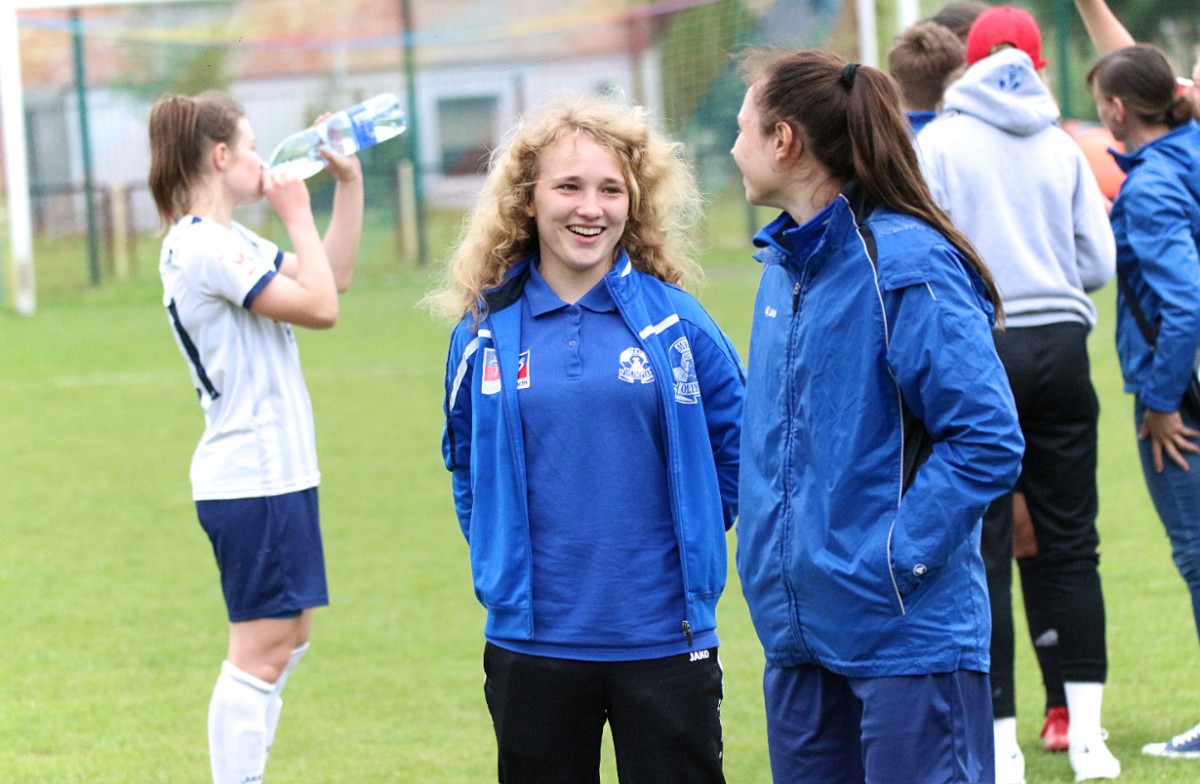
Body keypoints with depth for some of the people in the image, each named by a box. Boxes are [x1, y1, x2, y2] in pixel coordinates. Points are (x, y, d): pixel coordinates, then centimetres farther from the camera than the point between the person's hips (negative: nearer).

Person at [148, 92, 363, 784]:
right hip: (252, 481, -11)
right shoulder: (204, 248, -17)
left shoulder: (230, 241, 15)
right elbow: (319, 307, -19)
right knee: (261, 651, -8)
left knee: (289, 637, 16)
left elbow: (333, 277, 20)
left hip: (277, 473, 11)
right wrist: (298, 214, -10)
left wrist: (350, 182, 14)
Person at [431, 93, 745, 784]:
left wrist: (692, 547, 6)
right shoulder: (483, 332, 3)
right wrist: (499, 569, 9)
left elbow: (737, 445, 7)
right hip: (532, 643, 2)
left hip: (664, 641, -2)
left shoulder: (675, 319, -2)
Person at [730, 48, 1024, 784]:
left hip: (908, 633, -9)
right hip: (799, 629, 9)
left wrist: (895, 556, -19)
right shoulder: (785, 265, 12)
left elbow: (988, 441, -18)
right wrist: (770, 554, 13)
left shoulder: (907, 264, -15)